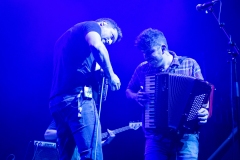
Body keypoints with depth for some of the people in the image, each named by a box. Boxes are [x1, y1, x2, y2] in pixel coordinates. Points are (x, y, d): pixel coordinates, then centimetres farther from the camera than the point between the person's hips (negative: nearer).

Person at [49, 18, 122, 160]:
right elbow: (96, 46, -15)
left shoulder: (66, 38, 33)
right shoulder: (91, 26, 8)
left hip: (57, 101, 9)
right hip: (77, 97, -9)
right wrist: (110, 75, -6)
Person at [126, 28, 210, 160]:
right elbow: (129, 91, 21)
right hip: (155, 136, 2)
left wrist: (204, 112, -16)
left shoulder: (189, 64, 1)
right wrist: (136, 97, -2)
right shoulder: (142, 69, 6)